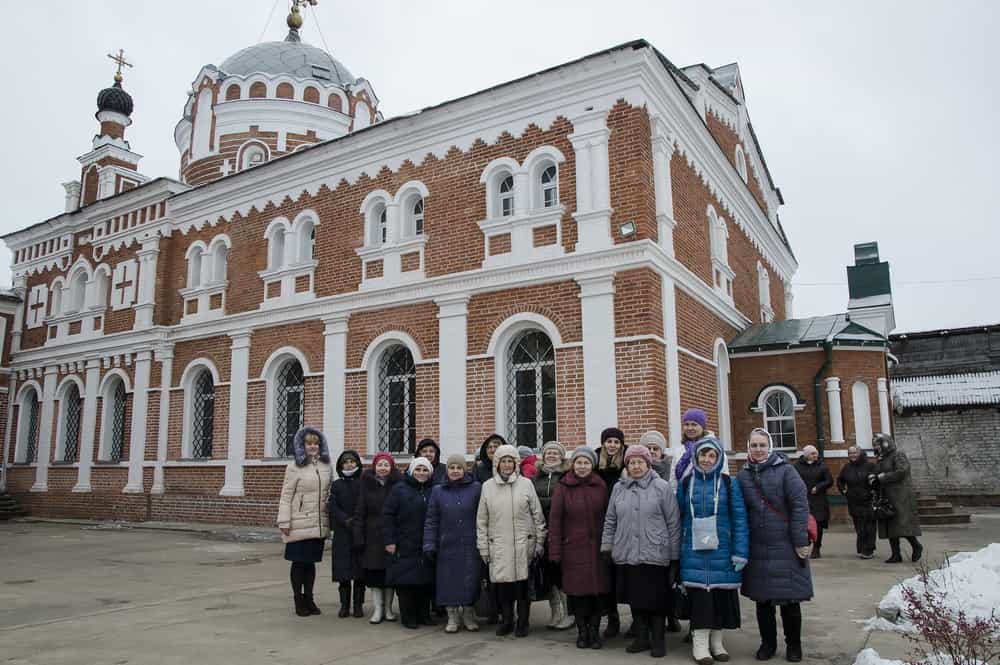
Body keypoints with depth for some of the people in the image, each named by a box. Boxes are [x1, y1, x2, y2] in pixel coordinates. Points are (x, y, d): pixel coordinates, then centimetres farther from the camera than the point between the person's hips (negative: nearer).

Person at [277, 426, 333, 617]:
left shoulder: (326, 466, 8)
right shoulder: (295, 467, -5)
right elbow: (286, 496, -7)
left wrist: (330, 518, 10)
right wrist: (284, 522, -10)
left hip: (319, 524, 4)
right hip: (299, 524, -4)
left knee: (311, 561, 12)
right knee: (299, 562, 5)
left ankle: (309, 599, 23)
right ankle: (298, 601, 16)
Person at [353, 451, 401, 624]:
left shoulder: (397, 485, -1)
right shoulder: (367, 485, 2)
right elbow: (360, 512, 2)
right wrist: (358, 536, -5)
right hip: (372, 536, 0)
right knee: (374, 572, 1)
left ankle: (388, 608, 19)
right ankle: (377, 608, 11)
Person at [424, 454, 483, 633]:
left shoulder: (476, 488, -1)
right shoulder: (438, 491, 5)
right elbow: (431, 521, 5)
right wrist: (429, 545, -1)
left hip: (470, 546, -1)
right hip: (447, 546, 1)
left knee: (470, 581, 4)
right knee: (449, 582, 5)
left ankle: (469, 615, 24)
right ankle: (452, 617, 22)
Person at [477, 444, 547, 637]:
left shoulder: (526, 484, 2)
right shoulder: (487, 487, 5)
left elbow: (537, 515, 5)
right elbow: (481, 520, 8)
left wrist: (540, 542, 3)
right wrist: (483, 547, 5)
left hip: (524, 545, -1)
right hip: (498, 545, 1)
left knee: (523, 585, 3)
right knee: (502, 585, 2)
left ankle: (522, 622, 20)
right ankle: (507, 620, 22)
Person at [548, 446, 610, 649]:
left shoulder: (601, 486, 3)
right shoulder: (563, 487, -2)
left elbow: (607, 517, 3)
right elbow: (554, 520, -4)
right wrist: (555, 551, -7)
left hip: (597, 548, 1)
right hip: (573, 549, -1)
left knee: (598, 589, 3)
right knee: (578, 590, 3)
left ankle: (595, 631, 19)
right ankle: (582, 631, 20)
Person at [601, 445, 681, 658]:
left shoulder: (662, 487, -4)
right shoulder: (618, 488, 8)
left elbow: (674, 523, -2)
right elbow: (610, 521, 14)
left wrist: (674, 554, -3)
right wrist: (607, 546, 10)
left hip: (655, 555, -3)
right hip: (626, 555, 4)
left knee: (656, 600, 5)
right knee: (635, 598, 12)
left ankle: (658, 640, 21)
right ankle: (641, 638, 27)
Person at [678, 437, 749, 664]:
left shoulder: (729, 484, 0)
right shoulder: (685, 483, 5)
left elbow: (740, 518, -3)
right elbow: (678, 517, 8)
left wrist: (740, 552, -9)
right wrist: (676, 549, 5)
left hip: (722, 552, 0)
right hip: (694, 552, 0)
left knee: (721, 594, 6)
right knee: (699, 595, -2)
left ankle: (716, 640, 22)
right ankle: (700, 643, 9)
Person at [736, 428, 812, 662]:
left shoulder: (785, 471, -6)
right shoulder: (743, 476, 5)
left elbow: (799, 505, -11)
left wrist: (800, 541, -14)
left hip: (786, 547, -3)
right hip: (757, 549, 3)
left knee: (789, 598, 6)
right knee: (762, 598, 11)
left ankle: (793, 644, 24)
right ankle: (768, 642, 26)